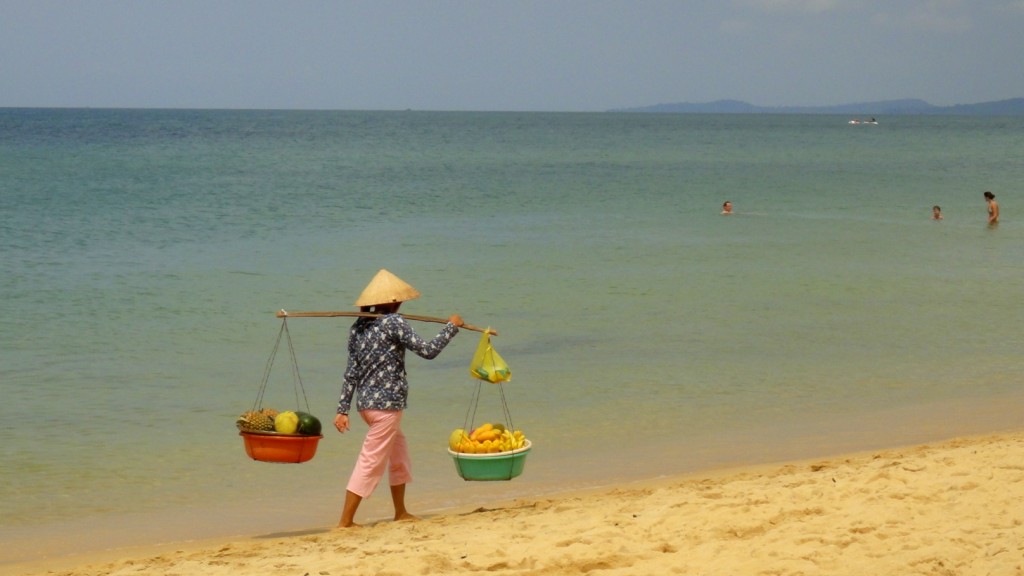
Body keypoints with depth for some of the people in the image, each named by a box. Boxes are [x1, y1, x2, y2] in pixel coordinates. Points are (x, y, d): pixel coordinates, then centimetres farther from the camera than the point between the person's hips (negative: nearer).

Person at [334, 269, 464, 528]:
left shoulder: (358, 327, 8)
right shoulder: (394, 322, -13)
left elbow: (351, 373, 8)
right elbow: (428, 350, -15)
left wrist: (343, 410, 9)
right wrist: (452, 326, -1)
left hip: (365, 402, 8)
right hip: (386, 403, -8)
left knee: (398, 449, 24)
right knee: (371, 462, -3)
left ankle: (401, 512, 33)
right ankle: (345, 521, -3)